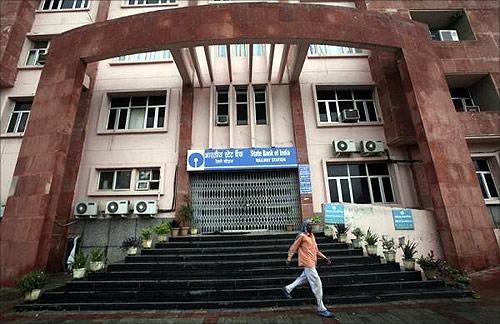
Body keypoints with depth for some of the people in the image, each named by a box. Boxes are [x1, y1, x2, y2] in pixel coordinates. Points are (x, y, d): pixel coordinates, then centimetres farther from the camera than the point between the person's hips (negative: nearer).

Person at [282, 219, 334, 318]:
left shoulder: (312, 236, 15)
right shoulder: (302, 236, -9)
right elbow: (293, 247, -7)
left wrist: (325, 258, 10)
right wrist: (289, 259, -10)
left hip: (311, 263, 9)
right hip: (307, 263, -9)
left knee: (303, 279, 21)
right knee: (317, 284, -5)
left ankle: (287, 289, 35)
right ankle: (321, 309, 6)